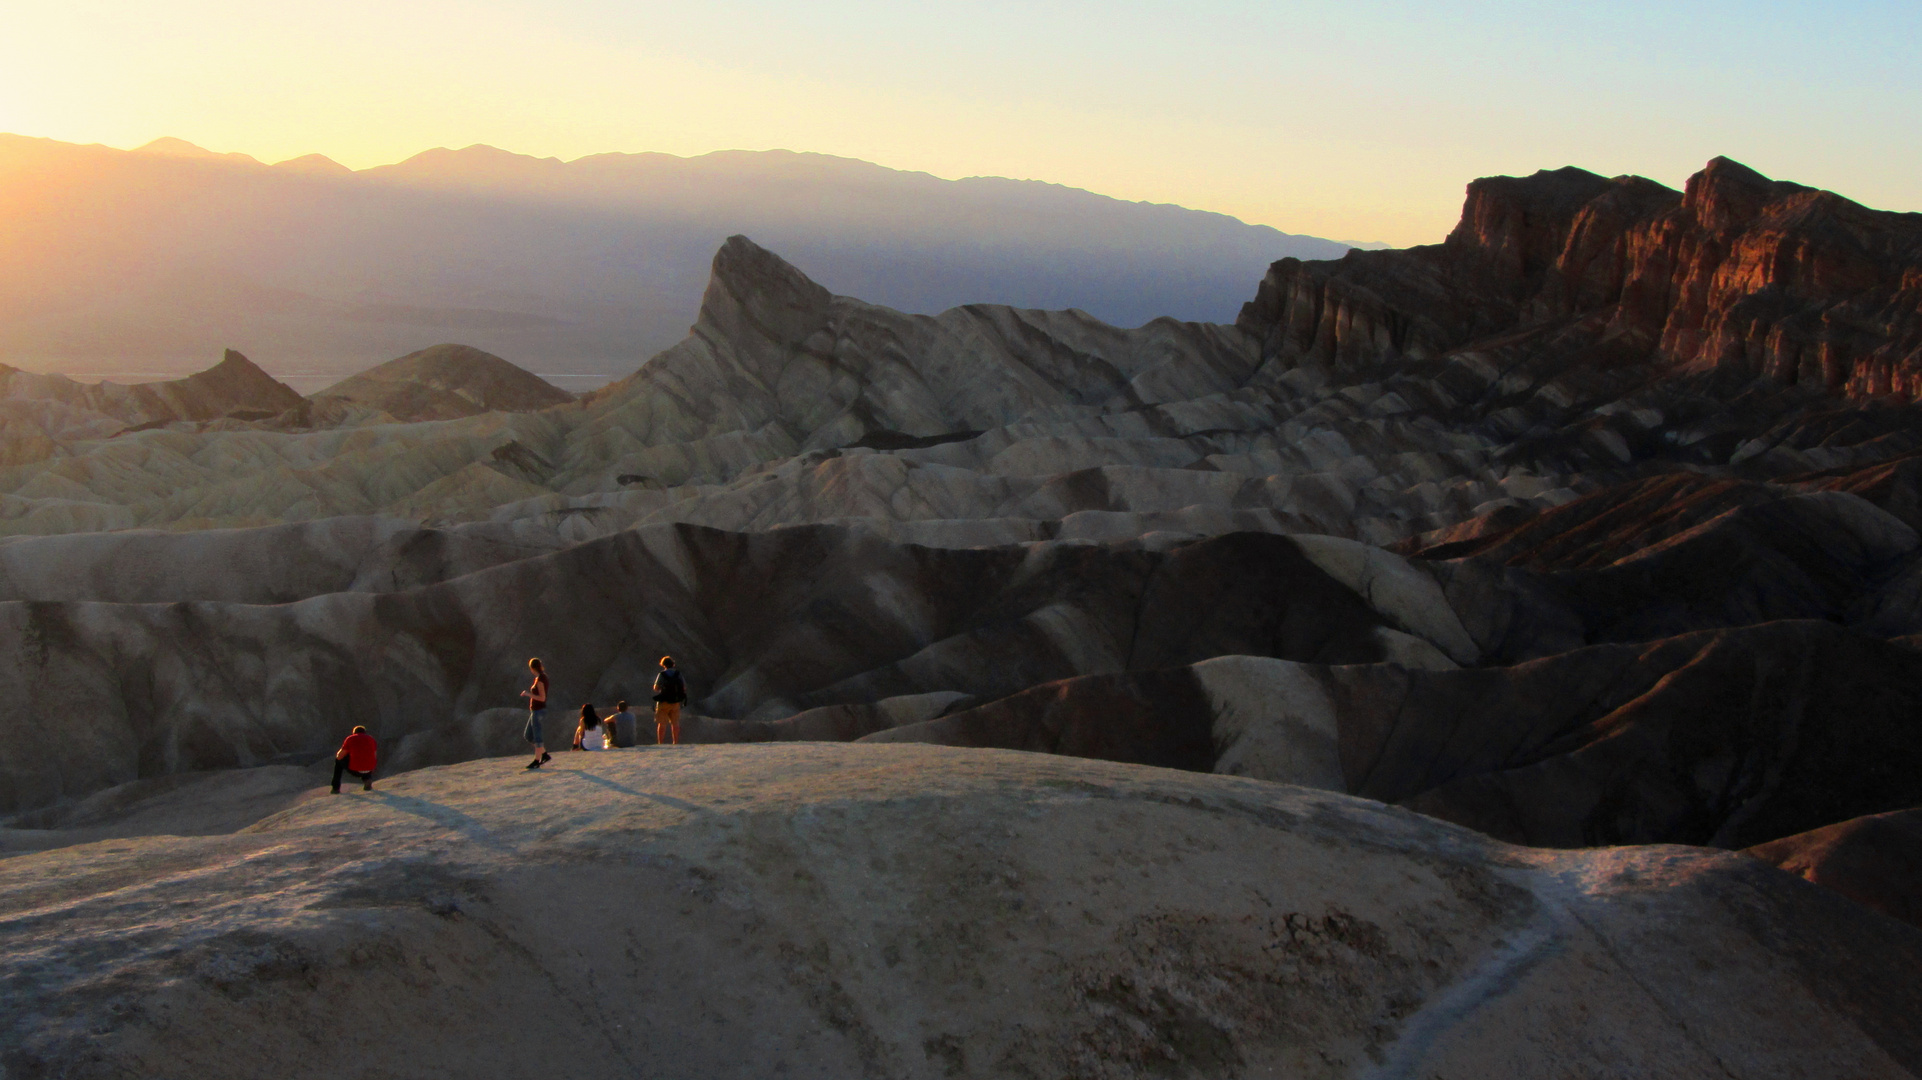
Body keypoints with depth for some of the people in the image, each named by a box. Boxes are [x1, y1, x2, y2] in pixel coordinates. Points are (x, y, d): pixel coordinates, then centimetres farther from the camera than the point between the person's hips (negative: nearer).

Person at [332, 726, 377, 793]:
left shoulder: (350, 738, 5)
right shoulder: (371, 739, 12)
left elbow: (339, 757, 6)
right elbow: (374, 756, 20)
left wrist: (339, 753, 29)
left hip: (354, 770, -2)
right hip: (368, 770, 2)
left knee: (338, 760, 27)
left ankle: (336, 788, 24)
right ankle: (367, 779, 14)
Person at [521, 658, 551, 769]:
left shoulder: (540, 680, -18)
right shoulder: (542, 677, 10)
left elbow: (542, 698, -21)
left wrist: (528, 694, -17)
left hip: (538, 711, -10)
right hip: (535, 711, 10)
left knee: (537, 737, -1)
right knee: (527, 735, 15)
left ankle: (537, 761, 7)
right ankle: (545, 754, 19)